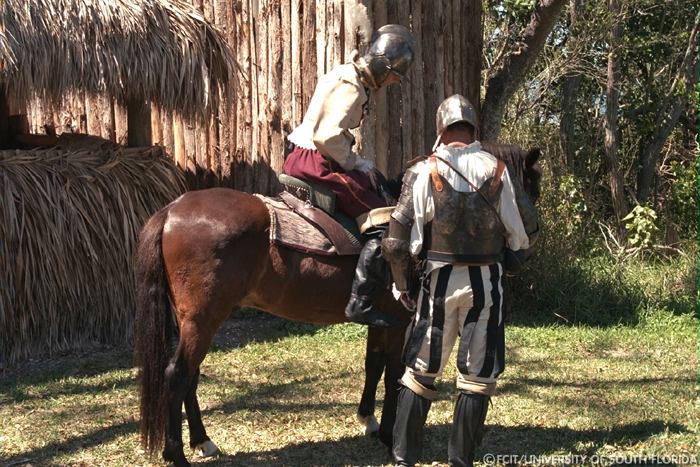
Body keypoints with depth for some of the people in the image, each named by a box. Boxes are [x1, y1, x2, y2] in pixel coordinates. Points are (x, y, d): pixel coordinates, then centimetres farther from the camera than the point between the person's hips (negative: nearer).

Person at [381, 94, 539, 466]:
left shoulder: (423, 172, -5)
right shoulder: (496, 170, -2)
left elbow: (397, 243, -9)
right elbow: (517, 237, 4)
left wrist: (402, 284, 5)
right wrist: (510, 244, 26)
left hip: (440, 281, 0)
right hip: (486, 281, 0)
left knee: (420, 372, 11)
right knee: (478, 376, 9)